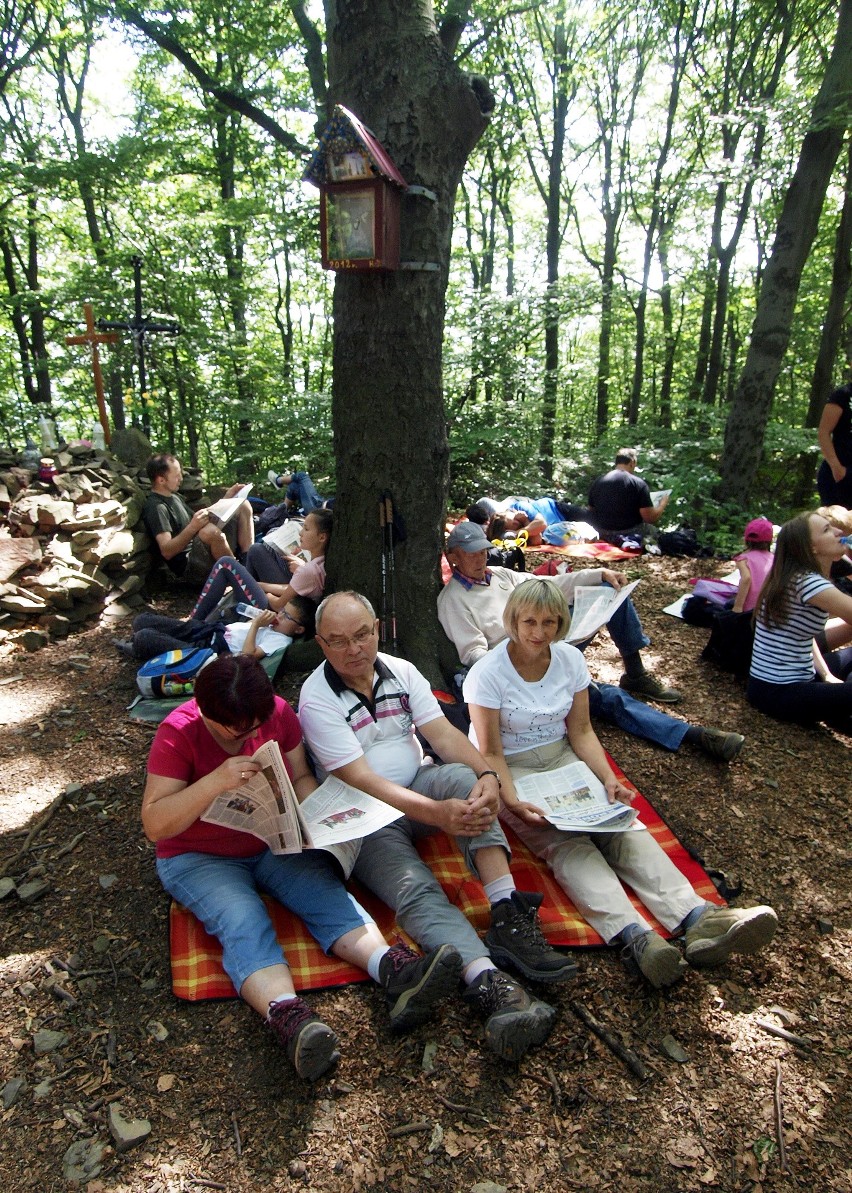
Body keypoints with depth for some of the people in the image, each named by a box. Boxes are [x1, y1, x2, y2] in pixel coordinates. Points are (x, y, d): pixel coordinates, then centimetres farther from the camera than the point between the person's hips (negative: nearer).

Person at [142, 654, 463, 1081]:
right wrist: (215, 781, -34)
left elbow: (301, 777, 6)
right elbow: (154, 824, -20)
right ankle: (286, 1015, -51)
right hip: (199, 858, -3)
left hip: (276, 843, 4)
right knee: (242, 922, -31)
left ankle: (393, 969, -42)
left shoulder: (278, 713, -5)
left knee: (327, 893, -23)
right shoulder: (179, 731, -17)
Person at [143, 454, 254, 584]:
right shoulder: (155, 507, -12)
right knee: (211, 531, -41)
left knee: (243, 506, 6)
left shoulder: (175, 496, 18)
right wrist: (192, 528, -34)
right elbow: (166, 552, -22)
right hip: (189, 566, -9)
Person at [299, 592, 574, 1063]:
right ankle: (490, 984, -49)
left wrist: (487, 774, -27)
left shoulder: (401, 671, 3)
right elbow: (361, 780, -22)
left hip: (418, 784, 5)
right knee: (416, 891, -30)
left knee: (462, 777, -29)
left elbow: (442, 733, -6)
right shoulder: (316, 700, -13)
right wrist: (435, 813, -35)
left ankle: (508, 918, -35)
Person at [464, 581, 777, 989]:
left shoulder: (570, 660, 0)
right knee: (565, 841, -29)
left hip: (561, 758, 5)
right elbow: (490, 752, -12)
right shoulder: (487, 673, -14)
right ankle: (632, 936, -48)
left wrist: (607, 778, -12)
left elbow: (581, 731, 4)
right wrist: (513, 801, -28)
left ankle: (696, 918, -34)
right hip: (512, 770, -4)